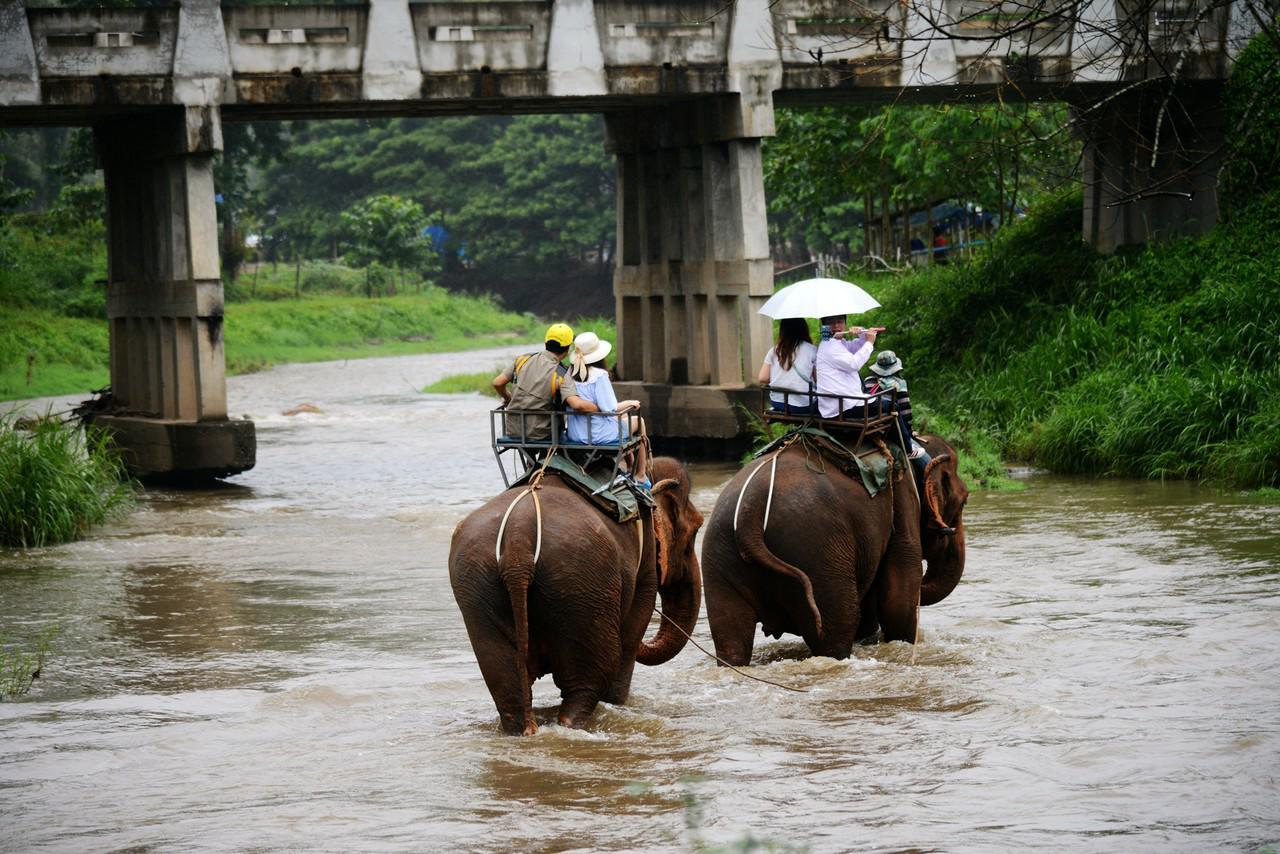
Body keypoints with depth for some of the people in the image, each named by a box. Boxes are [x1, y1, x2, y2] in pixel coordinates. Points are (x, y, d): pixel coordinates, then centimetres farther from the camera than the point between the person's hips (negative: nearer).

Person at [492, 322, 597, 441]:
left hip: (513, 431, 4)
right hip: (539, 434, -4)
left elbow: (497, 383, 2)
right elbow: (577, 404, -32)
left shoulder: (524, 359, -3)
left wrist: (508, 398, 22)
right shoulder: (561, 375, -17)